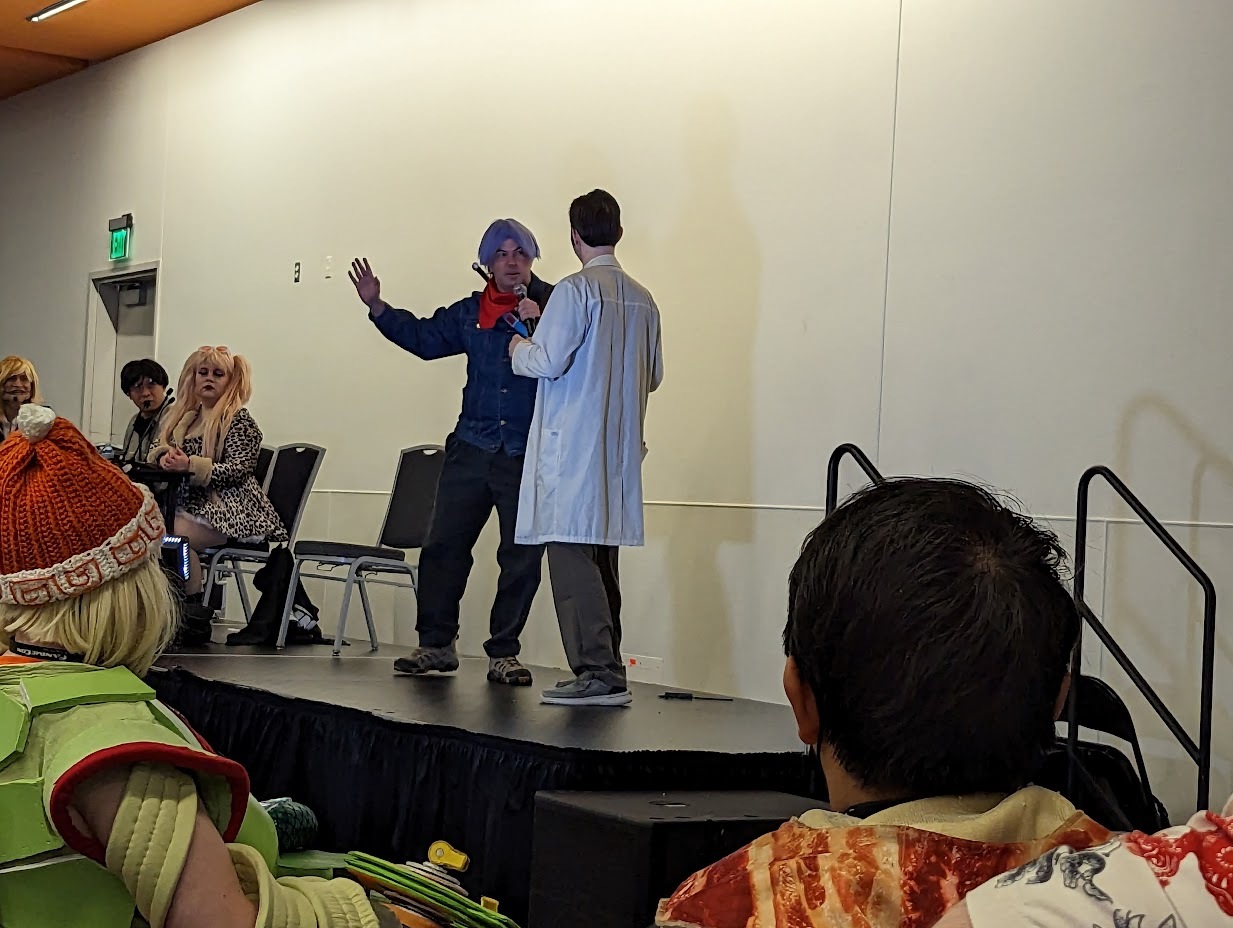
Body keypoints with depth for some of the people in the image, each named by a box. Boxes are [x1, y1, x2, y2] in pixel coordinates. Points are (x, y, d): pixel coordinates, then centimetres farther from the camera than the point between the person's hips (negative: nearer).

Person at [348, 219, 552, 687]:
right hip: (472, 448, 4)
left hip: (529, 455, -4)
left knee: (522, 556, 1)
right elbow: (422, 336, 23)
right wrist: (377, 306, 16)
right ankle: (436, 643, 17)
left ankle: (503, 653, 12)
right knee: (444, 544, 4)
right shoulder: (470, 313, 13)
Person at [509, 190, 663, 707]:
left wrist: (520, 348, 4)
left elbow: (548, 361, -17)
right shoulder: (642, 299, 11)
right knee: (600, 558, 12)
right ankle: (606, 673, 16)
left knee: (571, 554, -7)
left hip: (573, 447, -8)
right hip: (619, 449, 8)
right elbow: (653, 375, 17)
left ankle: (598, 672, -12)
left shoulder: (577, 290, -11)